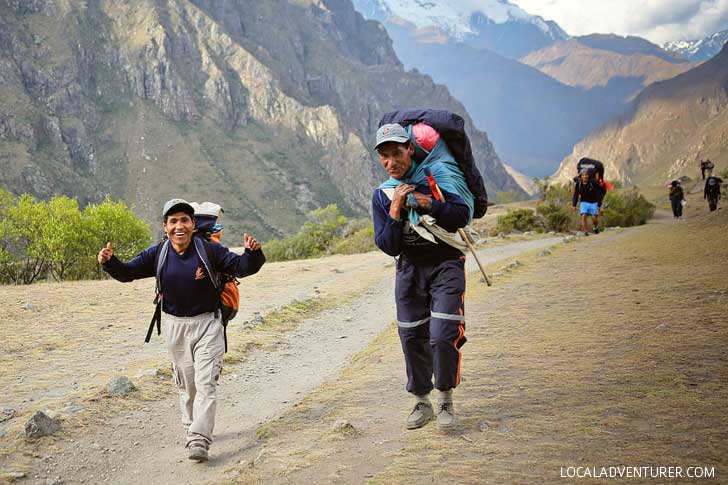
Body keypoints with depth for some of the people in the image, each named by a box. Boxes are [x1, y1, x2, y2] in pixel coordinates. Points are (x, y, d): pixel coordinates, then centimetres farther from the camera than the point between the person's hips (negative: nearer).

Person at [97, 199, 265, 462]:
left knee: (205, 383, -12)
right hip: (175, 326, 3)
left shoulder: (209, 250, -13)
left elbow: (241, 267, -11)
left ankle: (198, 441, -14)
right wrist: (109, 262, -20)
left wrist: (252, 253, -33)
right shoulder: (157, 254, -6)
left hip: (207, 324, -3)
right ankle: (193, 427, 35)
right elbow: (127, 273, 0)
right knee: (186, 383, 15)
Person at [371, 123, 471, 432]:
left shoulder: (437, 175, -2)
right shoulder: (382, 195, 4)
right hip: (409, 268, 3)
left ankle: (445, 401, 6)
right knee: (412, 339, 4)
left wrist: (430, 205, -21)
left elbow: (463, 215, -8)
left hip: (445, 264, -3)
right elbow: (389, 247, -4)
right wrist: (395, 212, -17)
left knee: (443, 336, -14)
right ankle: (421, 403, 21)